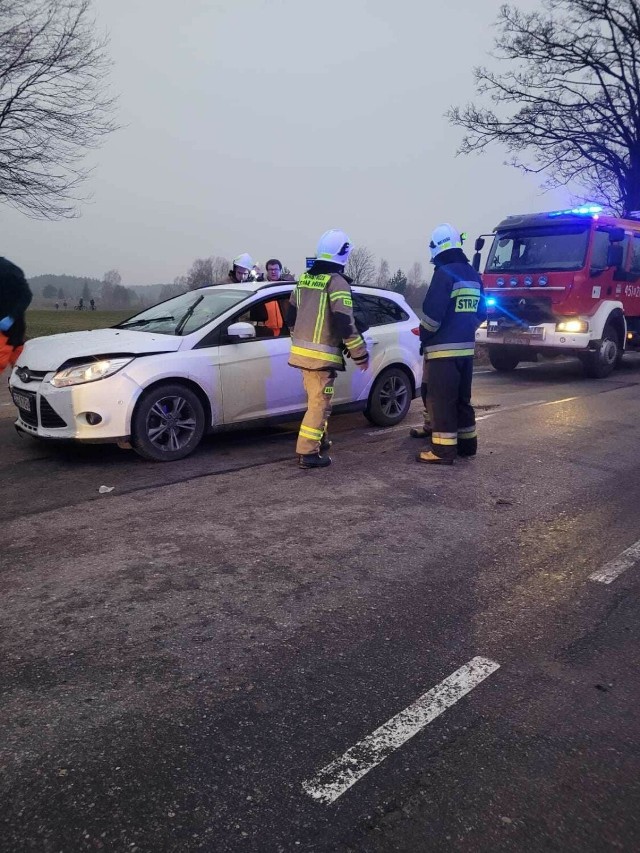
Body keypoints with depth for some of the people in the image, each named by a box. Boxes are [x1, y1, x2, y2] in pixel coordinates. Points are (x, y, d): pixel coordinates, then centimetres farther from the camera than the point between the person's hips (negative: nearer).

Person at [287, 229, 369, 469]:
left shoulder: (304, 279, 12)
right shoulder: (336, 281, -13)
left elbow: (291, 317, 18)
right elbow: (345, 323, -18)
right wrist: (360, 355, -10)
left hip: (301, 351, 8)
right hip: (322, 355, -8)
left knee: (315, 400, 21)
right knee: (320, 404, -2)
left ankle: (319, 441, 33)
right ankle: (307, 453, -1)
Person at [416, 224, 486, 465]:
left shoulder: (444, 273, -13)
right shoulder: (473, 275, 14)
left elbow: (432, 312, -17)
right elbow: (481, 313, 19)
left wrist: (424, 337, -2)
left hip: (443, 348, -8)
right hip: (466, 347, 9)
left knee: (441, 400, -4)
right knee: (462, 398, 17)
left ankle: (443, 450, -2)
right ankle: (467, 443, 24)